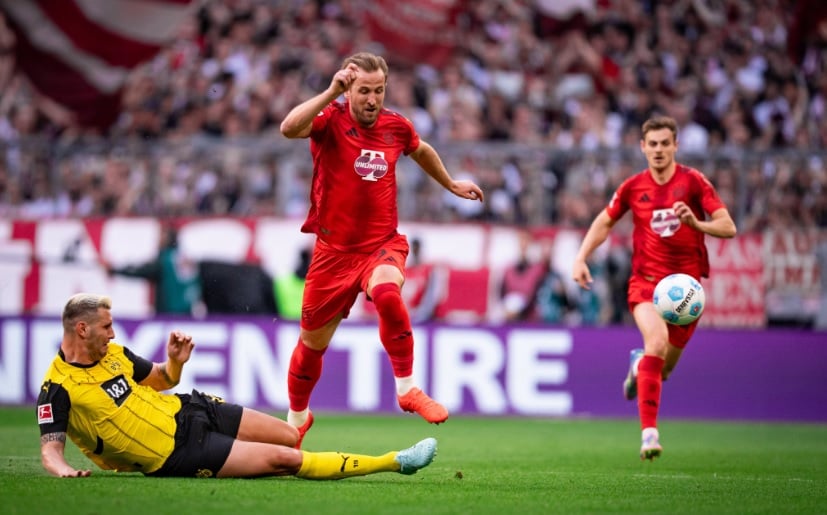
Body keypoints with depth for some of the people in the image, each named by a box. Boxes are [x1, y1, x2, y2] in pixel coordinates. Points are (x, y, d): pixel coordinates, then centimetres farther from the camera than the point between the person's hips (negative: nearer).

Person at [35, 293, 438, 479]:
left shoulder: (113, 353, 5)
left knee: (289, 437, 4)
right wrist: (63, 469, -45)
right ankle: (393, 463, -8)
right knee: (285, 459, -12)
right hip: (176, 455, -8)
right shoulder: (58, 388, -17)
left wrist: (175, 363, -5)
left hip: (186, 410, 8)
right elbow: (50, 449, -21)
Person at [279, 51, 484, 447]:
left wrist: (451, 185, 35)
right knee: (312, 342, 11)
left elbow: (421, 151, 26)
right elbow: (289, 128, -33)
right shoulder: (331, 120, -11)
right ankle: (297, 418, 37)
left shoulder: (397, 127, 1)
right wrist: (332, 91, -37)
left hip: (383, 243, 1)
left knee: (387, 292, -34)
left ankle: (407, 390, -21)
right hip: (335, 249, -1)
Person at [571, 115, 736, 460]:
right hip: (646, 280, -1)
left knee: (662, 368, 8)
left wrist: (696, 223, -26)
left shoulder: (693, 181, -4)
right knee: (657, 341, -29)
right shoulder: (633, 187, 2)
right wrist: (581, 258, 7)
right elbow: (604, 221, 19)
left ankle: (640, 364, 49)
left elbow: (728, 227, -8)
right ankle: (649, 431, -29)